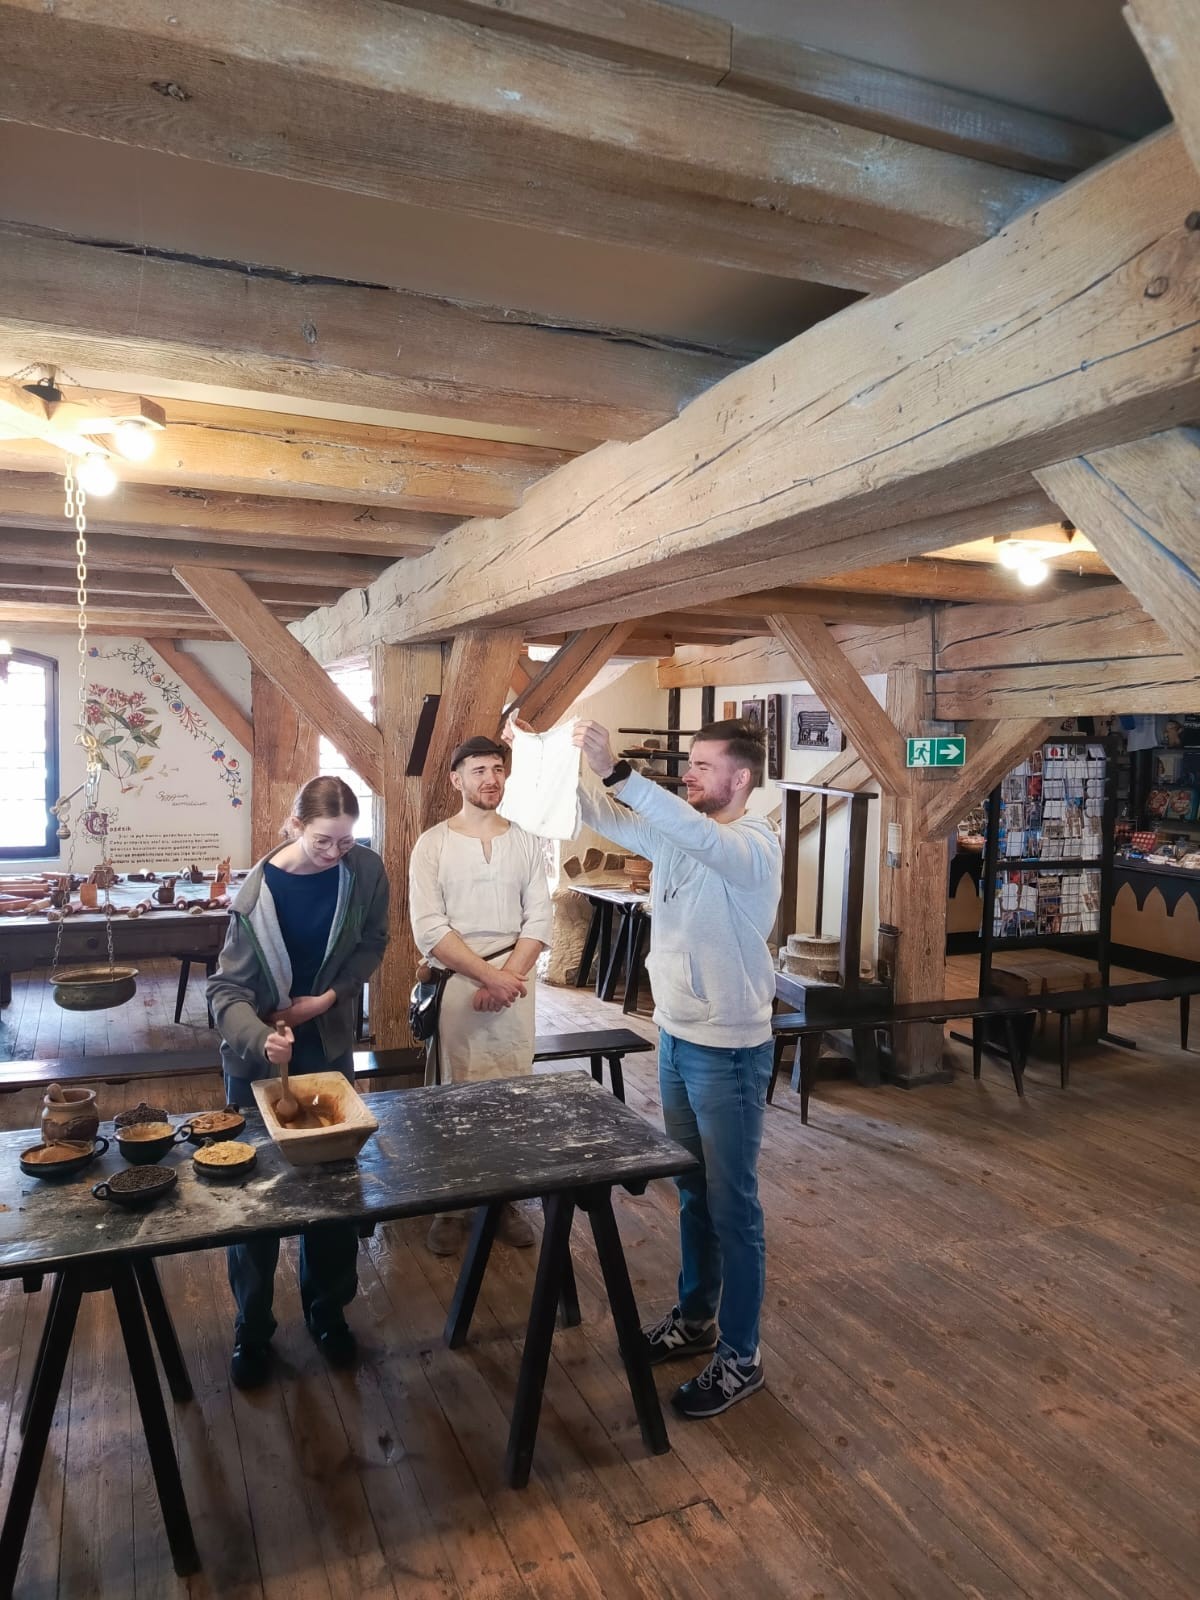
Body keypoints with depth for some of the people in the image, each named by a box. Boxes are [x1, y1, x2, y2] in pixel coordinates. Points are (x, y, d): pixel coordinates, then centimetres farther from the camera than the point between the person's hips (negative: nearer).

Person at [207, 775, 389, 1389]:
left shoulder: (365, 870, -14)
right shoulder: (258, 894, -21)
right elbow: (226, 989, -19)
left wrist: (332, 995, -14)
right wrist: (262, 1038, -38)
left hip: (329, 1045, 2)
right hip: (259, 1054, -2)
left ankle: (327, 1308, 32)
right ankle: (252, 1327, 26)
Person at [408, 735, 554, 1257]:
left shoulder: (525, 843, 6)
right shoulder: (433, 844, -3)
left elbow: (539, 919, 2)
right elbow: (430, 930, -10)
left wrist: (507, 977, -11)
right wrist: (489, 976, -14)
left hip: (515, 982, 2)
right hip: (455, 984, -2)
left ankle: (505, 1199, 22)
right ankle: (451, 1205, 20)